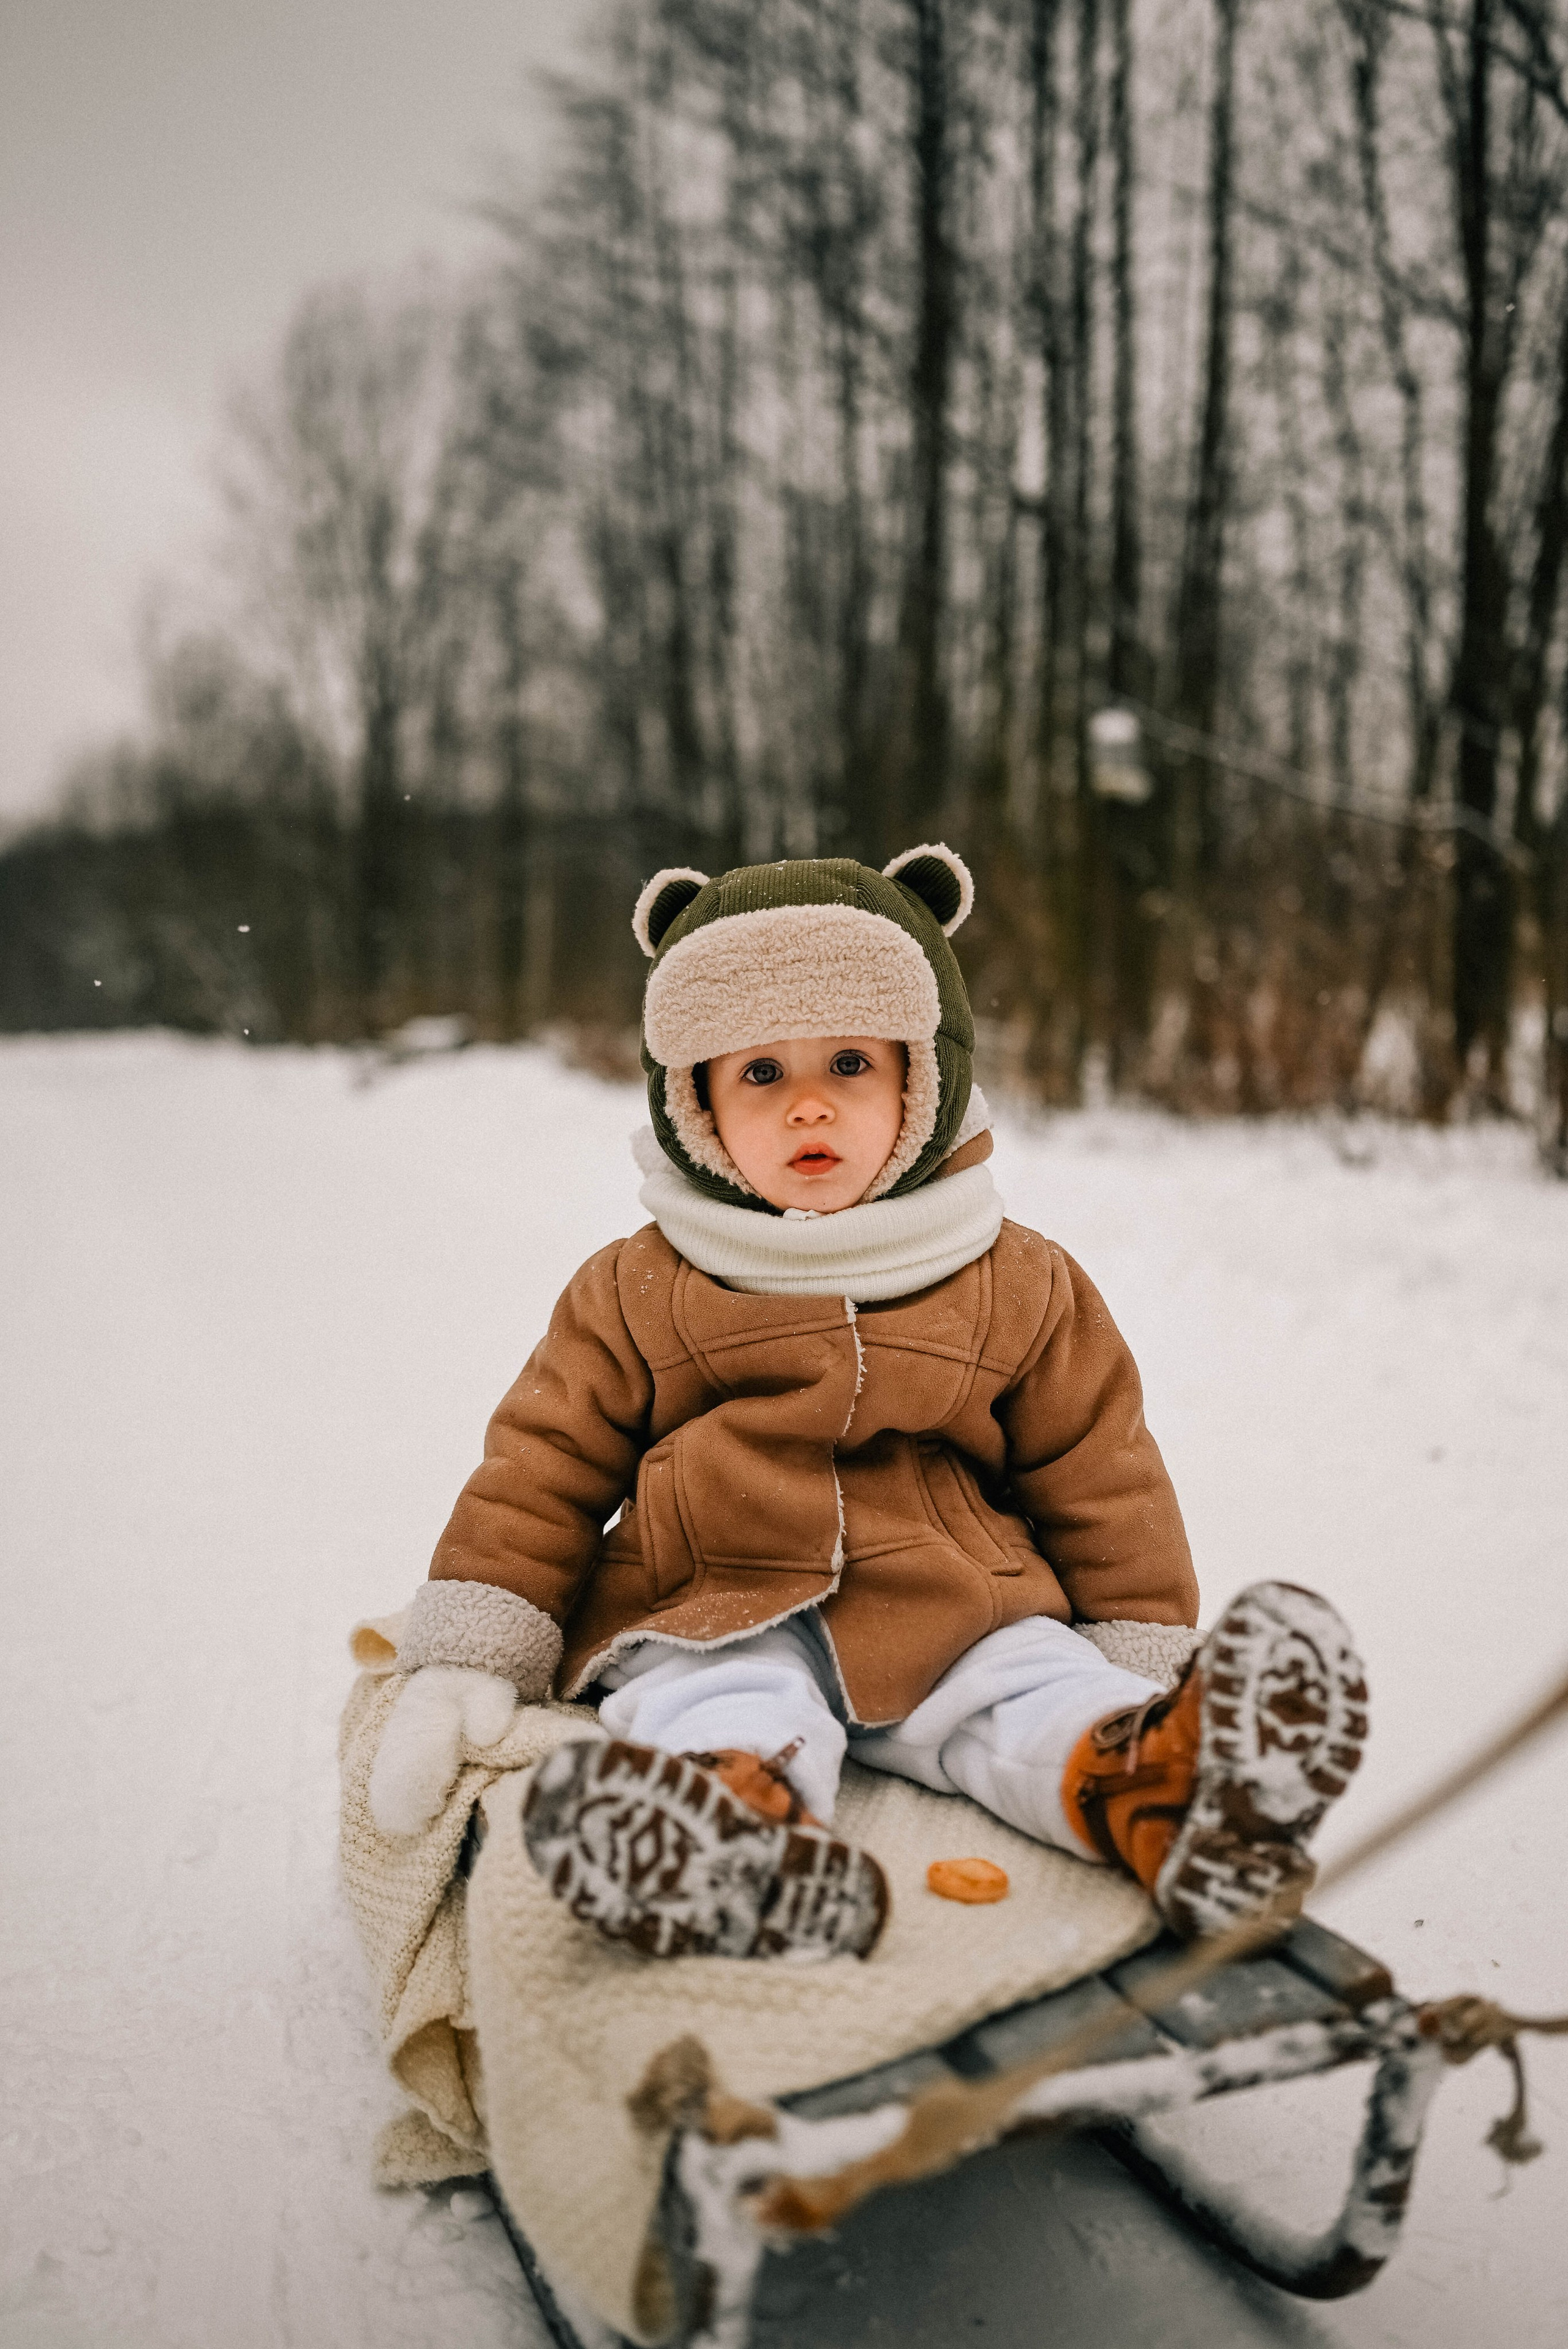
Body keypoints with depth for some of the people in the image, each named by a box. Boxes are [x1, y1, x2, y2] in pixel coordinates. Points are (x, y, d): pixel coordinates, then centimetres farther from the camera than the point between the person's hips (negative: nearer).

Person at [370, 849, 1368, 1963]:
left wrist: (1146, 1651, 9)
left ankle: (1163, 1783, -54)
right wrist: (466, 1666, 2)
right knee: (722, 1711, -33)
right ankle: (735, 1827, -61)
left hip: (958, 1617, 2)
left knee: (1044, 1694, -27)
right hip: (718, 1626, -1)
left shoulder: (1018, 1285, 9)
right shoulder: (636, 1295, 8)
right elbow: (540, 1471, 10)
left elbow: (1099, 1473, 14)